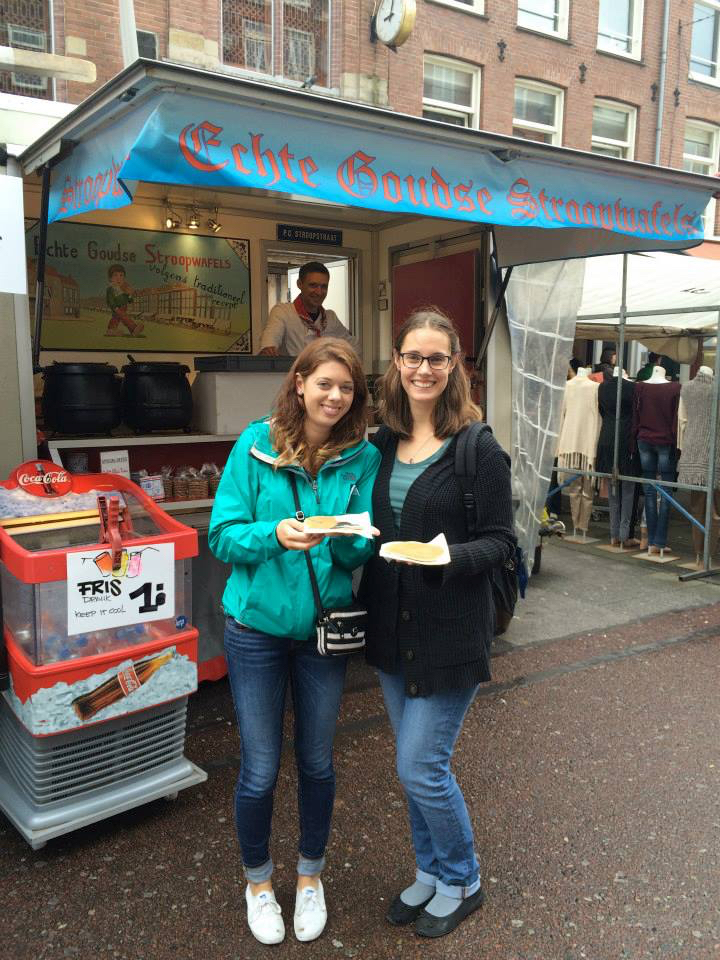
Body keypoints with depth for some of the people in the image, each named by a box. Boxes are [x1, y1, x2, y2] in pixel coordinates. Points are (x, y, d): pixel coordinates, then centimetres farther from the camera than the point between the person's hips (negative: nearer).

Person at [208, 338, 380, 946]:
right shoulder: (256, 444, -9)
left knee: (317, 762, 17)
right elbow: (223, 533, -9)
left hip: (324, 627, 2)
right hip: (257, 627, -1)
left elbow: (365, 549, -2)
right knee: (260, 770, 11)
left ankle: (310, 875, 43)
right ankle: (258, 880, 39)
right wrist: (274, 535, -28)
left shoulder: (363, 457, -4)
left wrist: (347, 538, -24)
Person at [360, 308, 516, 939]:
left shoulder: (478, 448, -12)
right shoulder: (384, 443, 5)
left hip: (451, 631, -6)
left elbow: (501, 541, -12)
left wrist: (451, 556, -28)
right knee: (415, 762, 19)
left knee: (421, 768, 1)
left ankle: (461, 883, 29)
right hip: (392, 627, 6)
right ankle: (431, 872, 42)